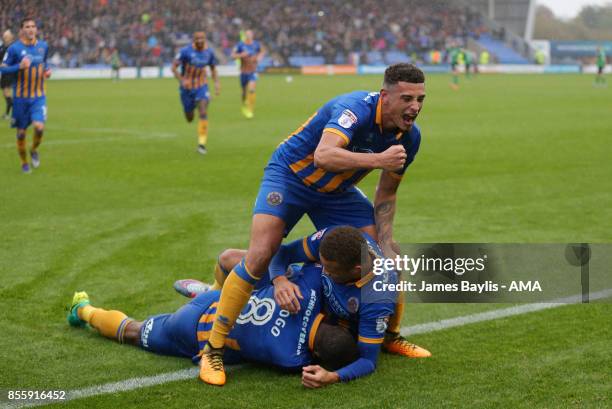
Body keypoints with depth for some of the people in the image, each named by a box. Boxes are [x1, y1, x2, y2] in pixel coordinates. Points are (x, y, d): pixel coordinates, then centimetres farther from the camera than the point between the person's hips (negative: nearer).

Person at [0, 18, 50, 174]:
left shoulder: (43, 46, 3)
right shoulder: (14, 48, -9)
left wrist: (47, 70, 1)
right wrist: (19, 66, -24)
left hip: (39, 96, 2)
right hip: (21, 97, -2)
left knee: (39, 127, -17)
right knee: (21, 132, 5)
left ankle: (34, 150, 15)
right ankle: (24, 163, 27)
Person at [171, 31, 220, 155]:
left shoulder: (209, 52, -4)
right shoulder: (186, 51, -15)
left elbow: (213, 68, 14)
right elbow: (174, 67, -13)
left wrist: (216, 82, 0)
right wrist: (182, 81, -29)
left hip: (202, 86, 1)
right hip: (187, 87, -1)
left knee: (203, 113, -20)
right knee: (190, 118, 9)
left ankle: (202, 143, -16)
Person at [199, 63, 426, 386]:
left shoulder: (409, 136, -10)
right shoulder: (357, 108, -32)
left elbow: (386, 194, 2)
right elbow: (323, 155, -50)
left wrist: (385, 243, -9)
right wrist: (378, 159, -56)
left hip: (337, 191, 7)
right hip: (289, 176, -7)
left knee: (388, 258, 2)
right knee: (260, 255, -23)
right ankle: (213, 350, -13)